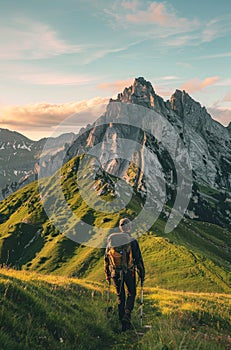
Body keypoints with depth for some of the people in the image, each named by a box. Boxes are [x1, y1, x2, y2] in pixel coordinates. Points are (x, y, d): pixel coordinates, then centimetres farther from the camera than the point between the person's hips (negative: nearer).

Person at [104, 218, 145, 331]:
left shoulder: (111, 240, 0)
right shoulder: (132, 241, -12)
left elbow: (106, 259, 7)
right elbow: (138, 259, -8)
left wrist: (107, 274, 18)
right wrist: (142, 274, 2)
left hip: (115, 273, 3)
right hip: (129, 272, -3)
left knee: (120, 296, 16)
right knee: (131, 294, 17)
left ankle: (122, 322, 20)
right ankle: (127, 316, 0)